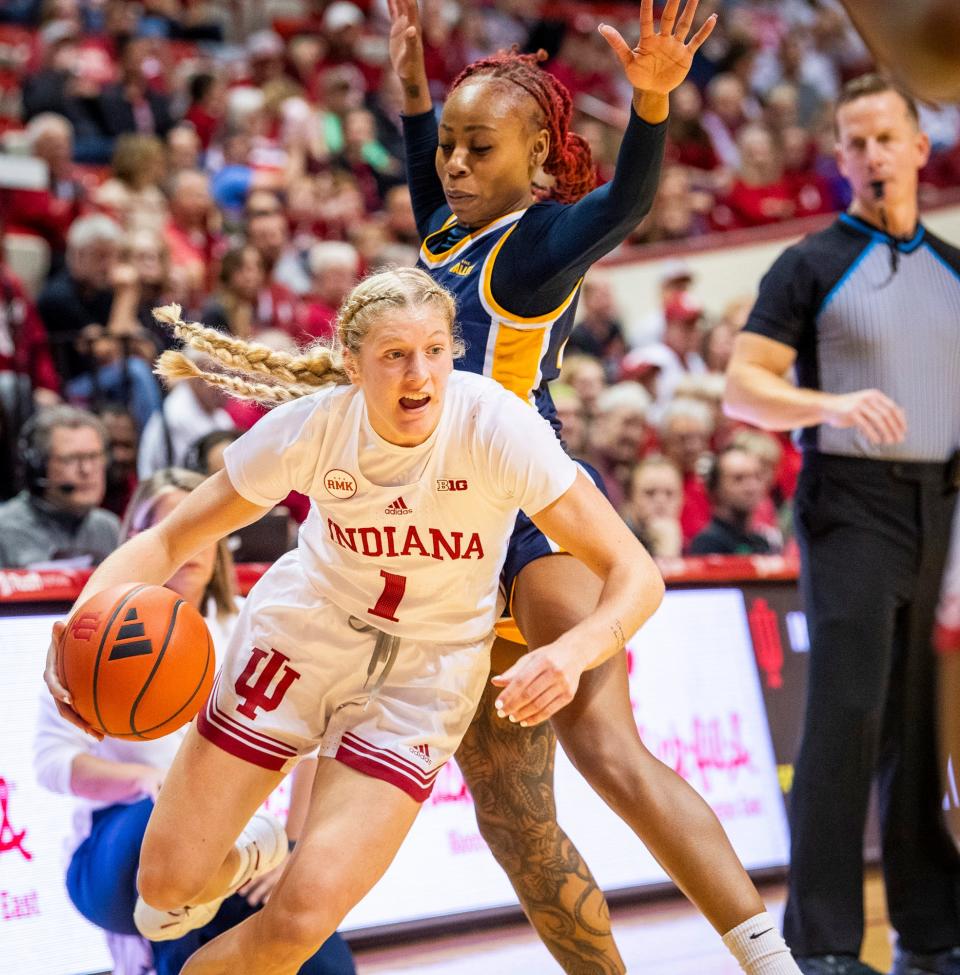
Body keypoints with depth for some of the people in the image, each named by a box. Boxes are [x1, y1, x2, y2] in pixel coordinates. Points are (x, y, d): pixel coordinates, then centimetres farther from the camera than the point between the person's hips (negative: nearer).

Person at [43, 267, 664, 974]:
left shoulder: (496, 426, -27)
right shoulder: (309, 426, -22)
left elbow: (637, 576, -27)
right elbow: (170, 540, -12)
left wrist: (572, 653, -48)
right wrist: (87, 613, -33)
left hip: (428, 668, -1)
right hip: (307, 625, 2)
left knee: (303, 917, -16)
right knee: (167, 885, 2)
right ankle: (243, 860, 39)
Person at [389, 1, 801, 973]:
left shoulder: (546, 236, -6)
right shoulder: (448, 230, 15)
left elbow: (627, 200, -29)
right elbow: (427, 185, 40)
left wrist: (652, 101, -46)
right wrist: (410, 78, 32)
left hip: (542, 517, -8)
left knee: (606, 750, -26)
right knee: (510, 817, 6)